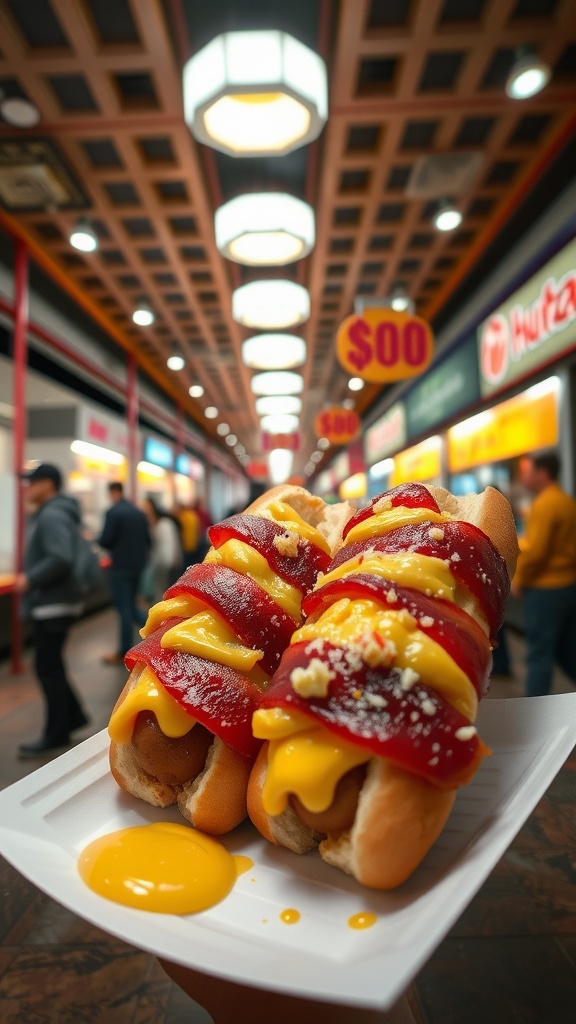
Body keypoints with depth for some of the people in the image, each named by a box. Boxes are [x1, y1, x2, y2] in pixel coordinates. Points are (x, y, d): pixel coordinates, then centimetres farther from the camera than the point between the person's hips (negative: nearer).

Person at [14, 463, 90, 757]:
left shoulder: (51, 515, -18)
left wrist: (30, 579, -21)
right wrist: (31, 576, 11)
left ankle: (56, 733, 12)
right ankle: (73, 715, 28)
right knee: (51, 664, 17)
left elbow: (61, 559, -30)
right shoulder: (50, 513, 15)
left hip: (53, 604, -10)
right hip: (51, 601, 10)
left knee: (47, 667, -1)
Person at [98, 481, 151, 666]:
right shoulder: (139, 512, 9)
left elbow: (106, 541, -15)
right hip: (138, 564, 7)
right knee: (130, 604, 20)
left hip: (120, 566, -7)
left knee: (123, 608, 0)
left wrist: (96, 540, 6)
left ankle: (125, 653, 8)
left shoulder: (113, 512, -12)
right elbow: (148, 540, 10)